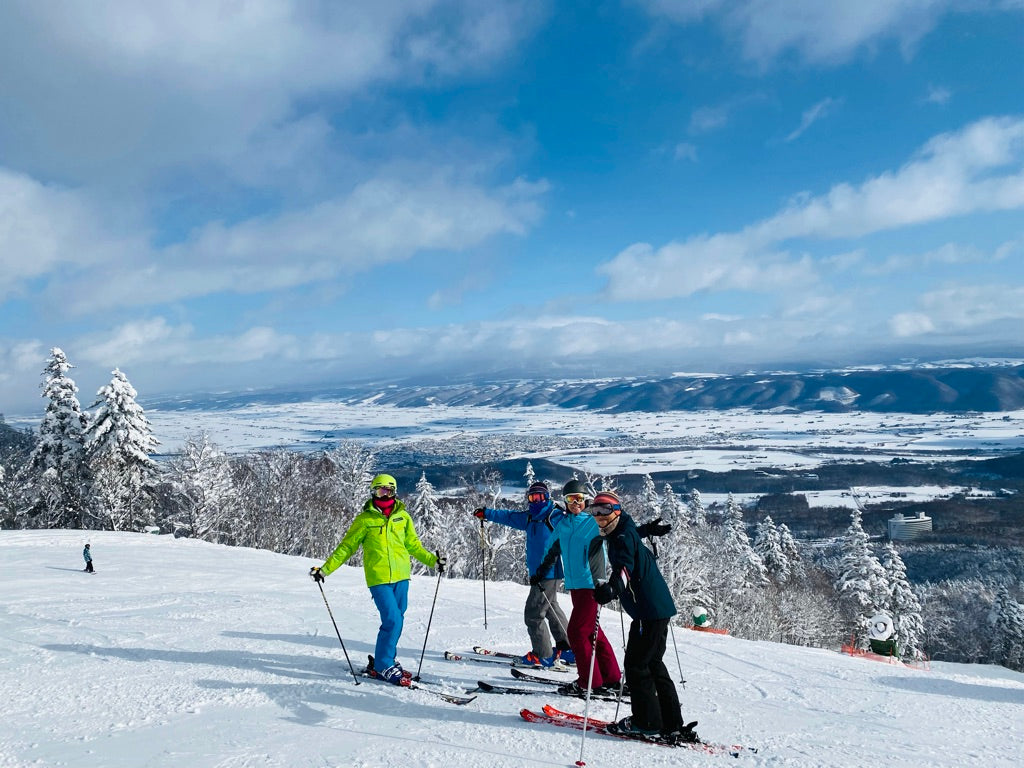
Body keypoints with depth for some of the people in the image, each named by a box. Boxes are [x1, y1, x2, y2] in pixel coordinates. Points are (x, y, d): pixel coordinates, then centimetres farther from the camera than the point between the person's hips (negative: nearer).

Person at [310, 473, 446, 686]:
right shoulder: (365, 519, 1)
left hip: (401, 576, 4)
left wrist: (433, 560, 7)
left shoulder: (403, 517, 10)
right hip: (378, 578, -4)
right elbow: (346, 547, 4)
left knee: (397, 621, 9)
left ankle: (385, 659, 25)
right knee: (392, 620, -12)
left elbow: (413, 545, 17)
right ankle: (383, 666, 2)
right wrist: (325, 569, -3)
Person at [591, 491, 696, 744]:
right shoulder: (620, 535, 17)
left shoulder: (623, 536, -13)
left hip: (649, 610, -10)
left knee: (635, 665, -2)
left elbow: (625, 567, -33)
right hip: (659, 608, 10)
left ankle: (647, 724, 6)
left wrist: (611, 588, -52)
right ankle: (672, 725, 19)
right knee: (654, 664, 15)